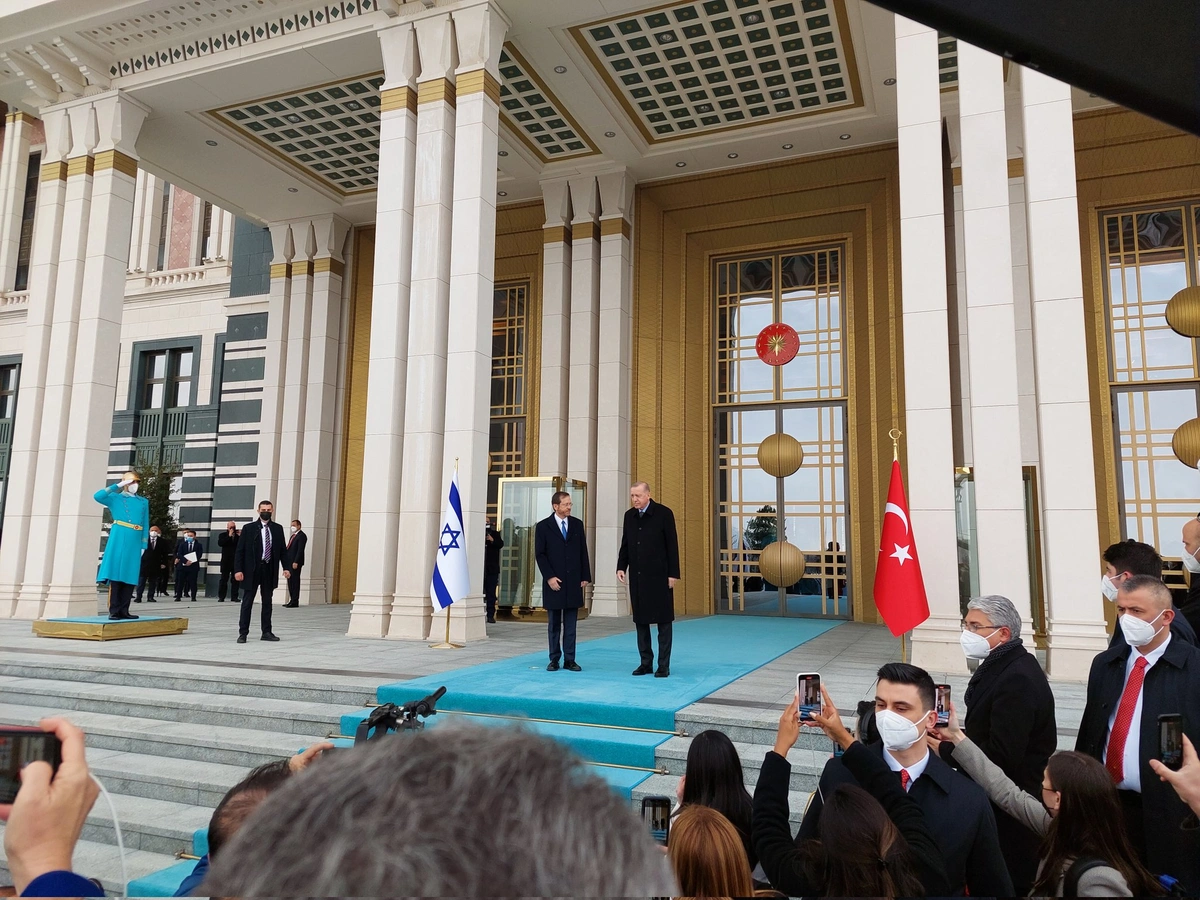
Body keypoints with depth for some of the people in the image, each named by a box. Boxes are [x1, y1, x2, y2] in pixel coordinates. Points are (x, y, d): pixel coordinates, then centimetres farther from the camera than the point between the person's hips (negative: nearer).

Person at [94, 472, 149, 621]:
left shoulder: (144, 502, 17)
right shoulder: (115, 498, 7)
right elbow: (97, 496, -14)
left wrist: (143, 545, 6)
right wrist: (118, 486, -9)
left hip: (134, 543, 4)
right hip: (118, 540, -4)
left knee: (130, 577, 3)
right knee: (115, 575, -5)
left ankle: (124, 610, 8)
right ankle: (114, 611, -2)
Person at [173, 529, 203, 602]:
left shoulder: (199, 545, 6)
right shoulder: (182, 544, 9)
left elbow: (199, 555, -3)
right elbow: (179, 554, -2)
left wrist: (191, 562, -16)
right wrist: (185, 561, -17)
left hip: (193, 566, -1)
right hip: (183, 565, 1)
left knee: (193, 583, -1)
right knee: (180, 582, 2)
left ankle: (193, 597, 3)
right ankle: (178, 597, 6)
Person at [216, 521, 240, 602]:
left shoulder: (239, 534, 9)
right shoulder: (223, 535, 5)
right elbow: (220, 543, -13)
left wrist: (240, 536, -10)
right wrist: (229, 536, -16)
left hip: (236, 561, 2)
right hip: (226, 561, -2)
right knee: (224, 579, 1)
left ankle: (234, 597, 6)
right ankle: (221, 597, 4)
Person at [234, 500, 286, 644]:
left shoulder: (277, 529, 7)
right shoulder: (249, 528, -1)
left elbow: (282, 550, 8)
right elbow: (240, 550, -3)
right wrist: (238, 570, -11)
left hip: (269, 570, 3)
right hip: (251, 570, -3)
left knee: (267, 602, 10)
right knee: (247, 602, 2)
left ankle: (266, 632, 16)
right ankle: (243, 633, 7)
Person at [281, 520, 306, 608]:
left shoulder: (301, 536, -7)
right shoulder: (292, 535, 21)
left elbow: (300, 550, -15)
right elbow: (288, 548, 19)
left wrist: (296, 562, -21)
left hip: (295, 562, -9)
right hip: (289, 561, 9)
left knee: (295, 581, -7)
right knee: (290, 581, 9)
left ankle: (295, 602, -5)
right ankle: (292, 601, 14)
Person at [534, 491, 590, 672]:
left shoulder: (577, 524, 6)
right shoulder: (543, 526, -2)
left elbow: (583, 552, 8)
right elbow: (540, 554, -4)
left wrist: (585, 576, 3)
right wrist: (549, 577, -11)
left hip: (573, 582, 2)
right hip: (554, 582, -2)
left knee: (570, 625, 5)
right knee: (554, 625, 6)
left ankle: (569, 660, 10)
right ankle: (554, 659, 14)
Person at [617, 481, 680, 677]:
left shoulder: (664, 513, -7)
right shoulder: (629, 515, 8)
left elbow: (672, 545, -7)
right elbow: (625, 545, 14)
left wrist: (673, 573, -9)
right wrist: (621, 567, 1)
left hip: (659, 576, -5)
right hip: (637, 576, 5)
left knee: (663, 621, 2)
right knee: (640, 620, 8)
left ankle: (663, 665, 9)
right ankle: (646, 663, 17)